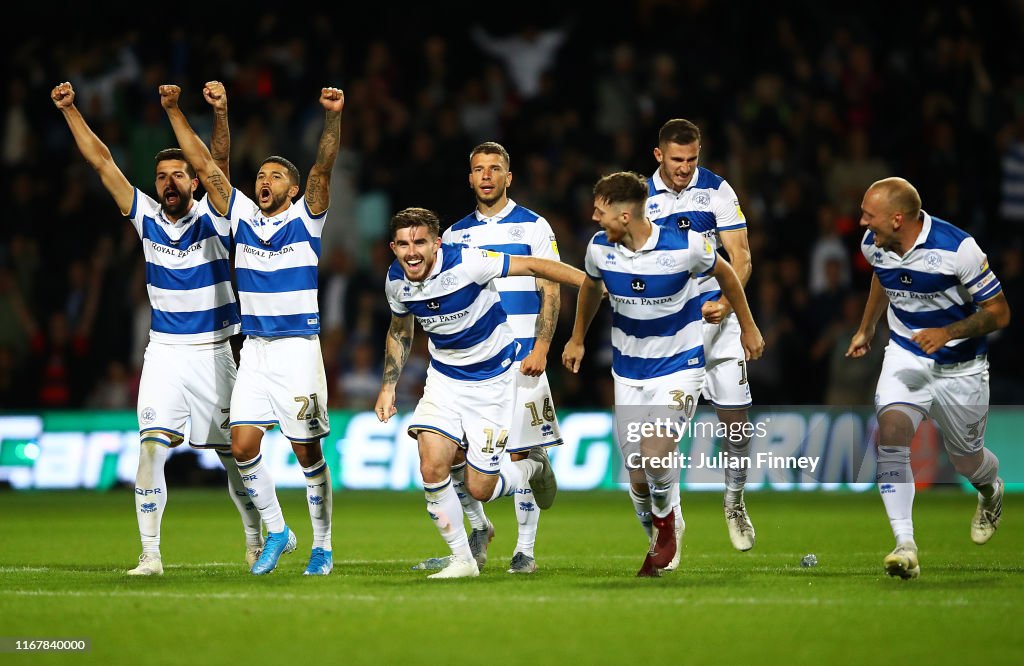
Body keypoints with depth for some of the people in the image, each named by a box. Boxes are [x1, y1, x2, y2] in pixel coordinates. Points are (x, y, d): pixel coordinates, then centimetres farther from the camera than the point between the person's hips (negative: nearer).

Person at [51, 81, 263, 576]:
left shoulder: (211, 217, -3)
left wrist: (220, 114, -36)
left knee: (234, 455, 4)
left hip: (213, 353, -1)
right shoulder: (147, 218, 2)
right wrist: (70, 110, -3)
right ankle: (150, 554, -13)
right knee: (151, 449, -14)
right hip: (164, 352, 1)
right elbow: (102, 161, 1)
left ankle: (256, 543, 22)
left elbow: (220, 164, -20)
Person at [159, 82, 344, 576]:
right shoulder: (241, 215, 9)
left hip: (298, 347, -4)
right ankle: (277, 531, 15)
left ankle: (323, 547, 9)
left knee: (307, 451, -2)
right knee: (243, 446, -3)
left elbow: (322, 169, -16)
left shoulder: (305, 218, -1)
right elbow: (205, 165, 9)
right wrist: (173, 111, 6)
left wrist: (332, 117, -30)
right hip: (254, 349, 4)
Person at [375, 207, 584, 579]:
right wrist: (388, 386, 7)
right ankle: (463, 560, 3)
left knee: (479, 489, -5)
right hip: (444, 377, 5)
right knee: (432, 468, -15)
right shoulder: (396, 281, -7)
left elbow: (533, 267, -20)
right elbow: (399, 331, 13)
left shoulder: (465, 264, -25)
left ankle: (533, 467, 30)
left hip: (493, 378, -4)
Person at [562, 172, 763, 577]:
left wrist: (747, 327, 12)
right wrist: (577, 339, 27)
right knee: (638, 481, 2)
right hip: (628, 372, 4)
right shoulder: (599, 248, -8)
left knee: (655, 455, -24)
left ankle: (665, 520, 6)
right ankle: (660, 543, 30)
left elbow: (725, 273, 2)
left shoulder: (684, 245, -19)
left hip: (679, 366, -4)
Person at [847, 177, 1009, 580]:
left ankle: (991, 491, 52)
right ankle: (905, 546, -28)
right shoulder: (873, 244, -9)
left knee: (967, 460, 11)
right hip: (906, 355, 3)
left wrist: (948, 332, -32)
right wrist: (866, 330, 26)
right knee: (891, 430, -24)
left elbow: (999, 313, -18)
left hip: (960, 367, -3)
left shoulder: (957, 248, -26)